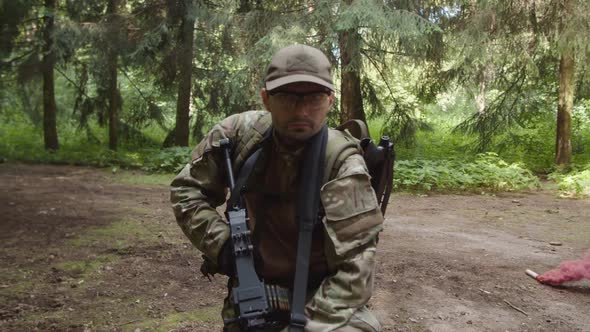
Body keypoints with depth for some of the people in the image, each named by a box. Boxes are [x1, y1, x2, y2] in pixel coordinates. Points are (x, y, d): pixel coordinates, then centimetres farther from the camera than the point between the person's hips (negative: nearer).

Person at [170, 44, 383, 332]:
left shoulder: (342, 165, -21)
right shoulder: (240, 134, -10)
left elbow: (354, 268, -24)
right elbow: (186, 189, 2)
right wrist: (222, 244, -12)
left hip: (319, 292, -2)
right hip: (252, 284, 3)